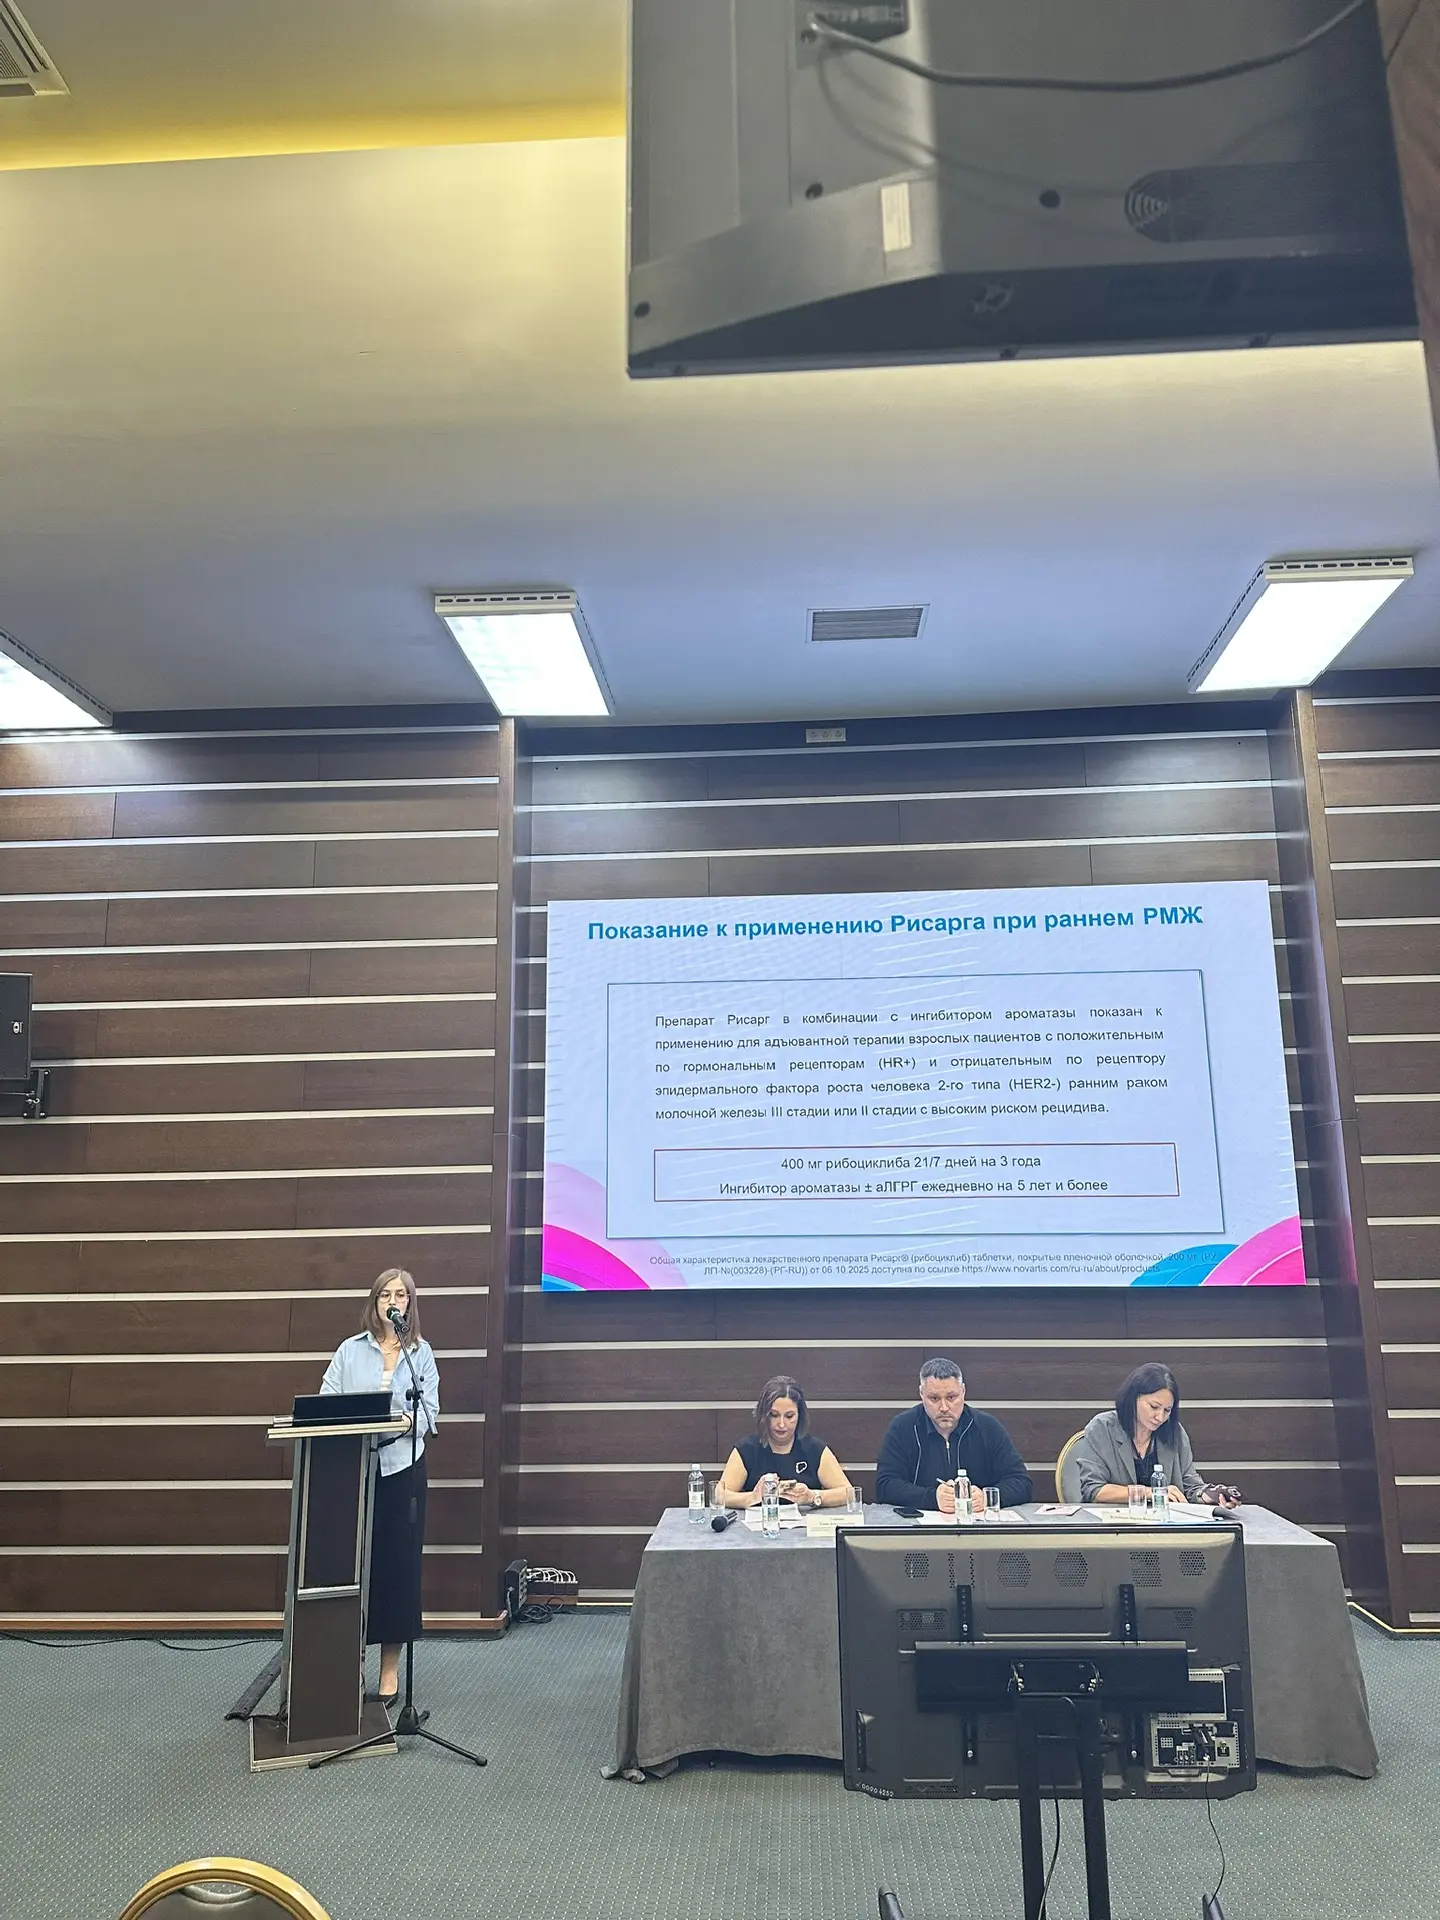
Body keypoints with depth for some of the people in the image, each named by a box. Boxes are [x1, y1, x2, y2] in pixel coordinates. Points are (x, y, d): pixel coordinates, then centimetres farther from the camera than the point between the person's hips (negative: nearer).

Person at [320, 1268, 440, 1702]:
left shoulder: (421, 1352, 6)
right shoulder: (350, 1350, 5)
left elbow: (430, 1411, 2)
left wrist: (410, 1420, -18)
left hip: (402, 1468, 0)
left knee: (399, 1564, 4)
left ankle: (390, 1667, 16)